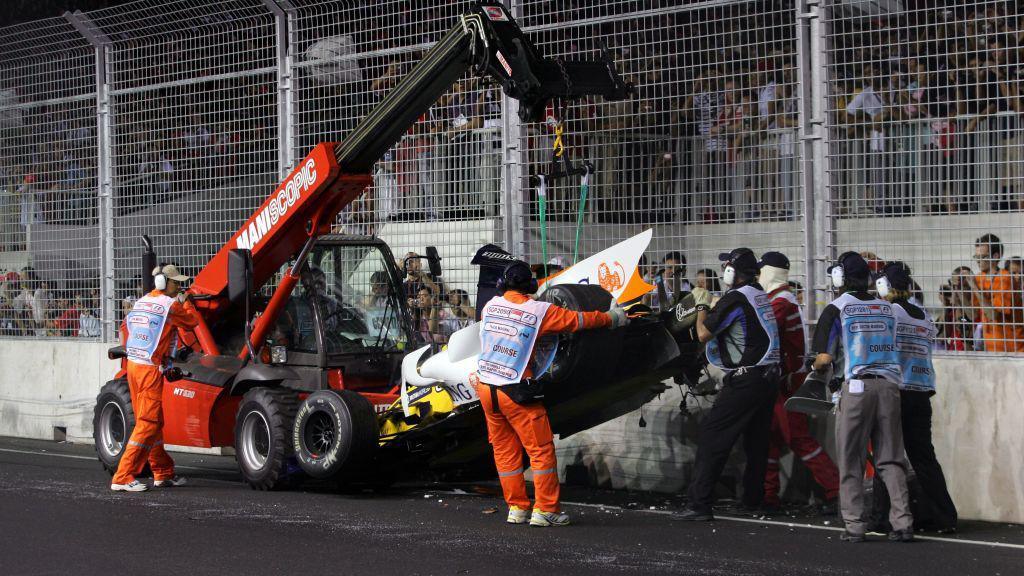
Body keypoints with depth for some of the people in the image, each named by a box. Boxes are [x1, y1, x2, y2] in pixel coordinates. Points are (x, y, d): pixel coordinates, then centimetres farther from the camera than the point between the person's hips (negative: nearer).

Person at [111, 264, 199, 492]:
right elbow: (192, 321, 0)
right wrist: (185, 302, 14)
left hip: (133, 365, 9)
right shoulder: (169, 304, -10)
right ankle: (123, 478, -12)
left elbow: (126, 326, 23)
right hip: (151, 370, -9)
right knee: (148, 424, -8)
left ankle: (163, 473, 24)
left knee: (153, 422, 16)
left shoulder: (141, 302, 15)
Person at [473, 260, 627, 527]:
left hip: (486, 387, 5)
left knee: (504, 450, 13)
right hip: (516, 392, -5)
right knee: (541, 449, 3)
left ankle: (516, 508, 16)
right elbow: (578, 320, -2)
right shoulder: (540, 311, -9)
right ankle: (545, 509, 3)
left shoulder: (490, 306, 4)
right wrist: (610, 317, 14)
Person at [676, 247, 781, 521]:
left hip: (745, 380, -9)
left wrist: (701, 305, 5)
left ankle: (700, 503, -12)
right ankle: (753, 498, 25)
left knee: (711, 436, -8)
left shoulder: (735, 298, -12)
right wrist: (710, 306, 20)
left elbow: (704, 334, -10)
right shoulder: (761, 296, 14)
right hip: (769, 376, 9)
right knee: (756, 439, 17)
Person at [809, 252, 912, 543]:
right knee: (890, 459, 8)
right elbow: (892, 347, 13)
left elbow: (825, 358, -5)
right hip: (889, 385, 4)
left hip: (857, 385, -4)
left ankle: (855, 525, 1)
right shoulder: (886, 308, 14)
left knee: (851, 460, 4)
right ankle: (903, 523, -1)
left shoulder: (836, 309, 0)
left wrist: (817, 367, 17)